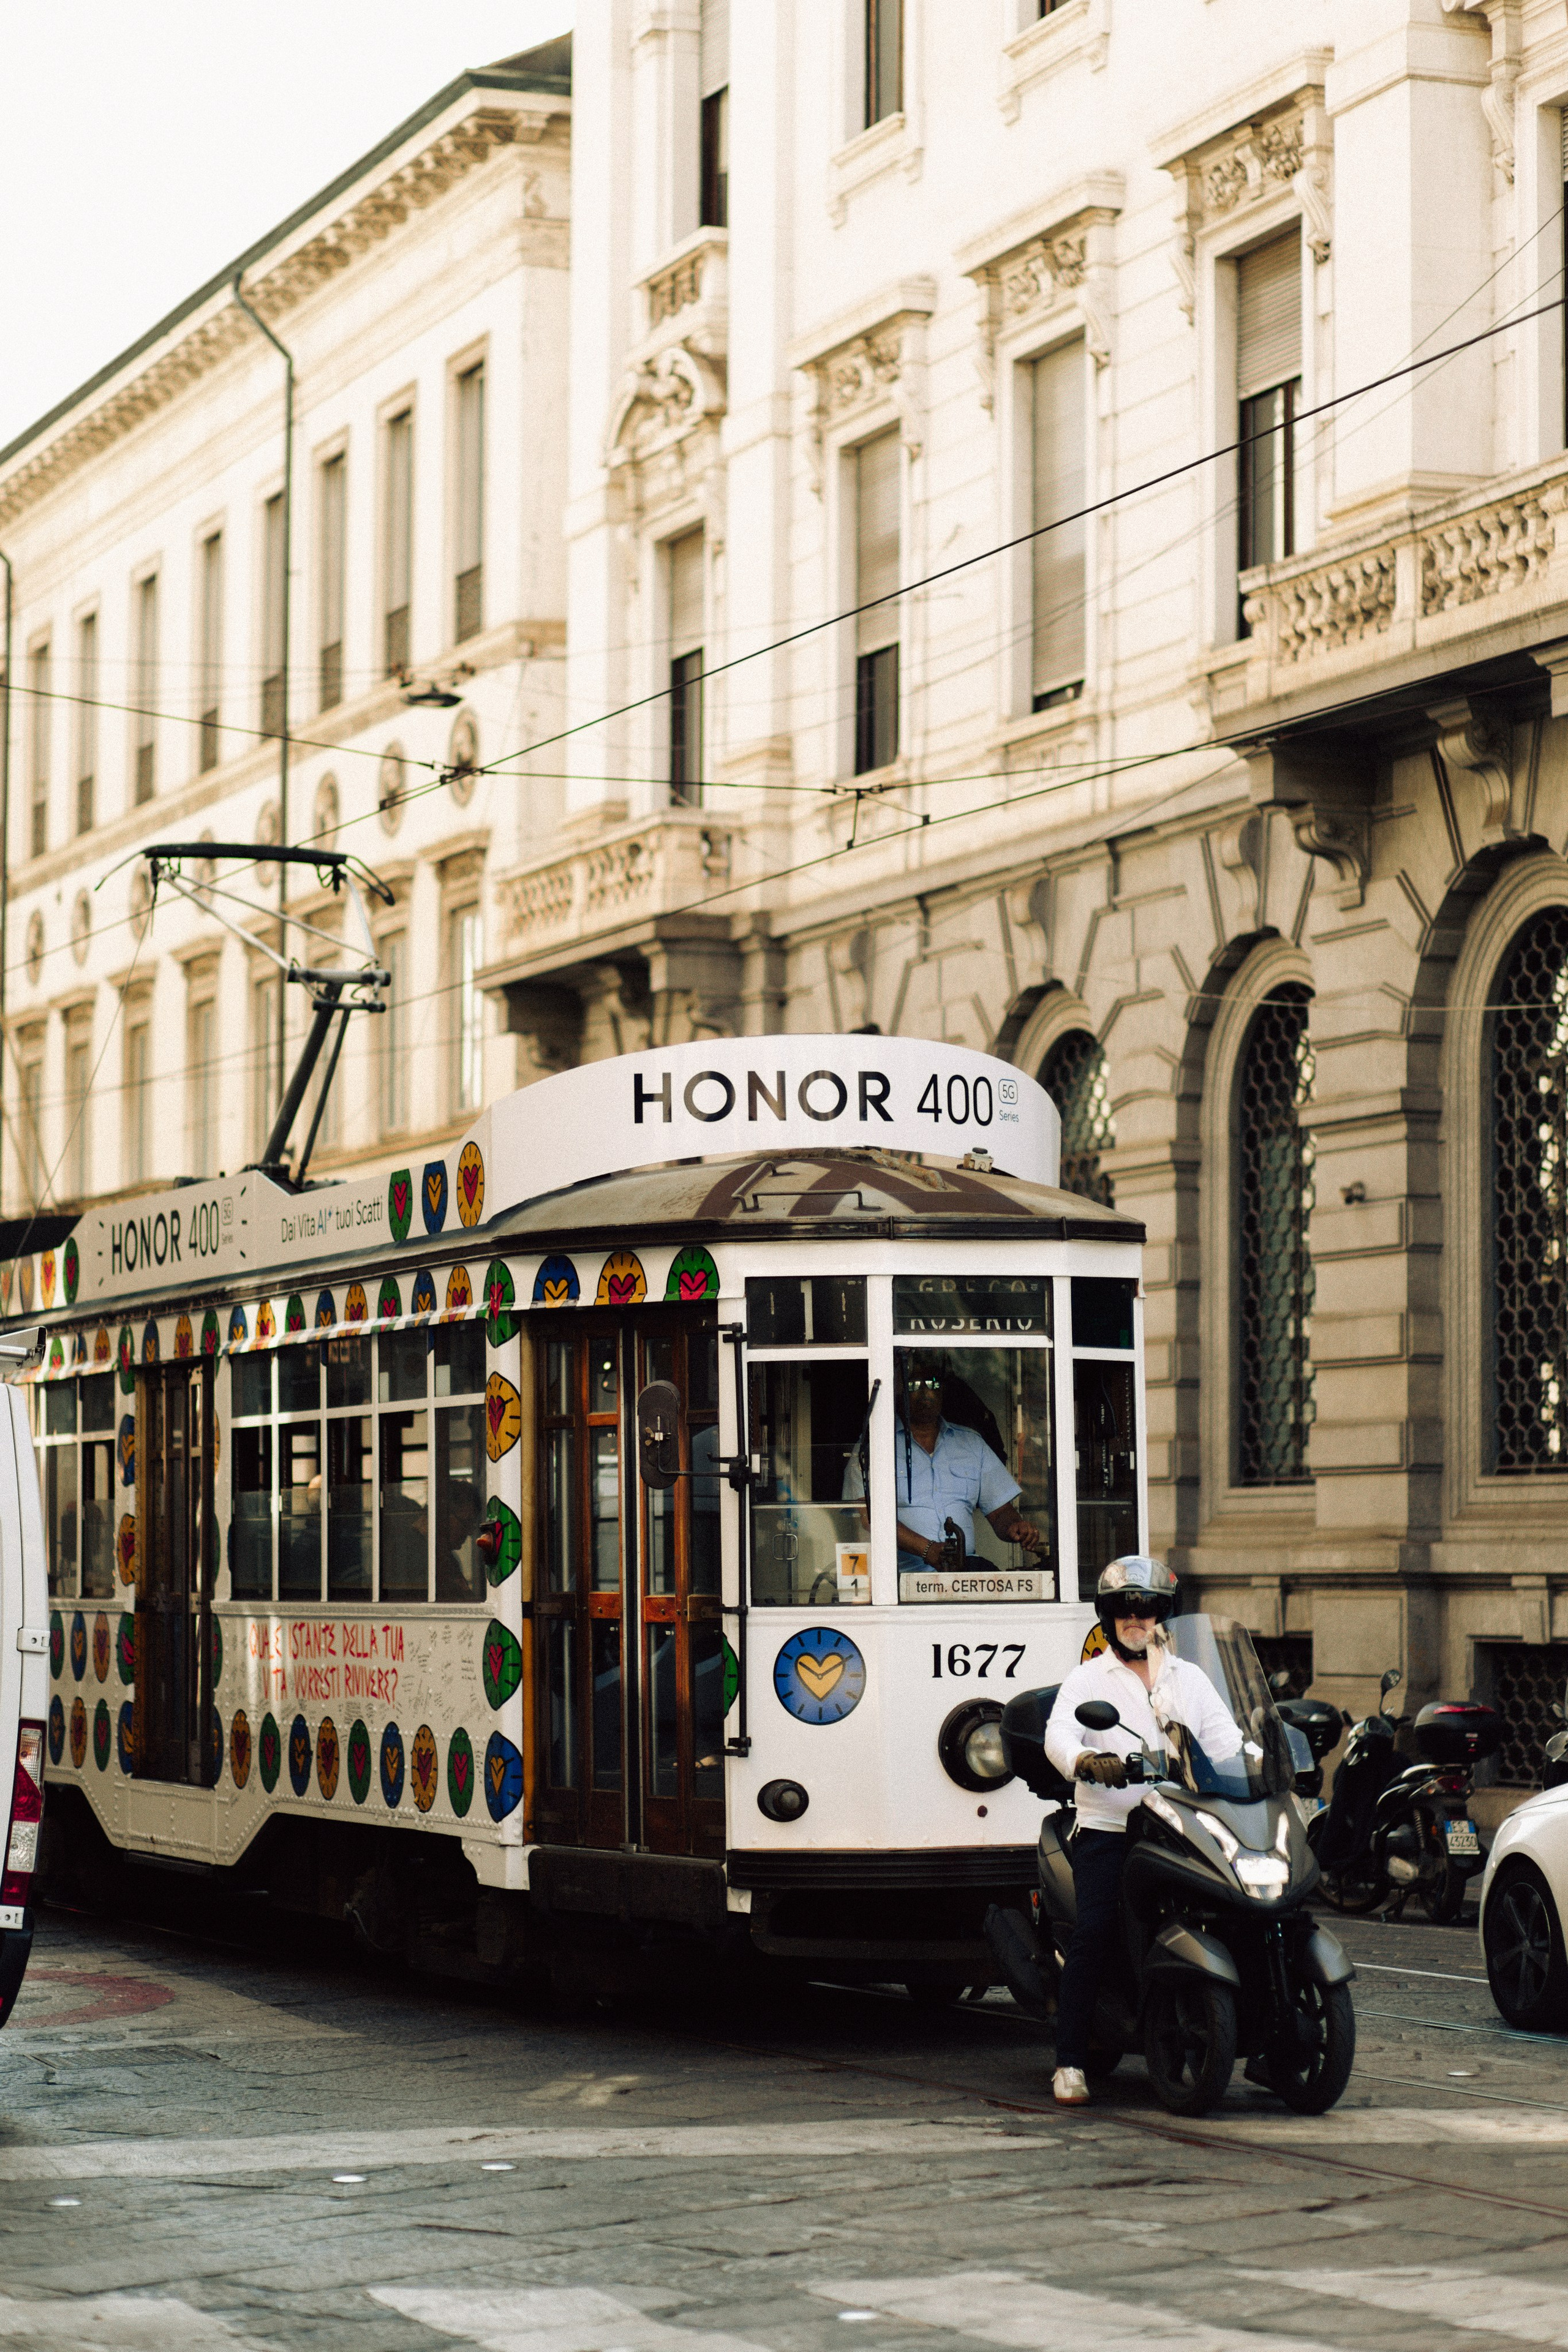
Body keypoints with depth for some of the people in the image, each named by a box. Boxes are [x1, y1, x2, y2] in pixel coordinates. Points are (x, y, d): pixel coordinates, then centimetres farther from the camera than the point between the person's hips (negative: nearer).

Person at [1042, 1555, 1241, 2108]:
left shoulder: (1190, 1679, 22)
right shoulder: (1087, 1679, 12)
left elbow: (1224, 1739, 10)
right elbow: (1058, 1735, -6)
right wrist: (1088, 1762, -29)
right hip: (1107, 1828, -3)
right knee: (1093, 1931, -18)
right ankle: (1070, 2061, -13)